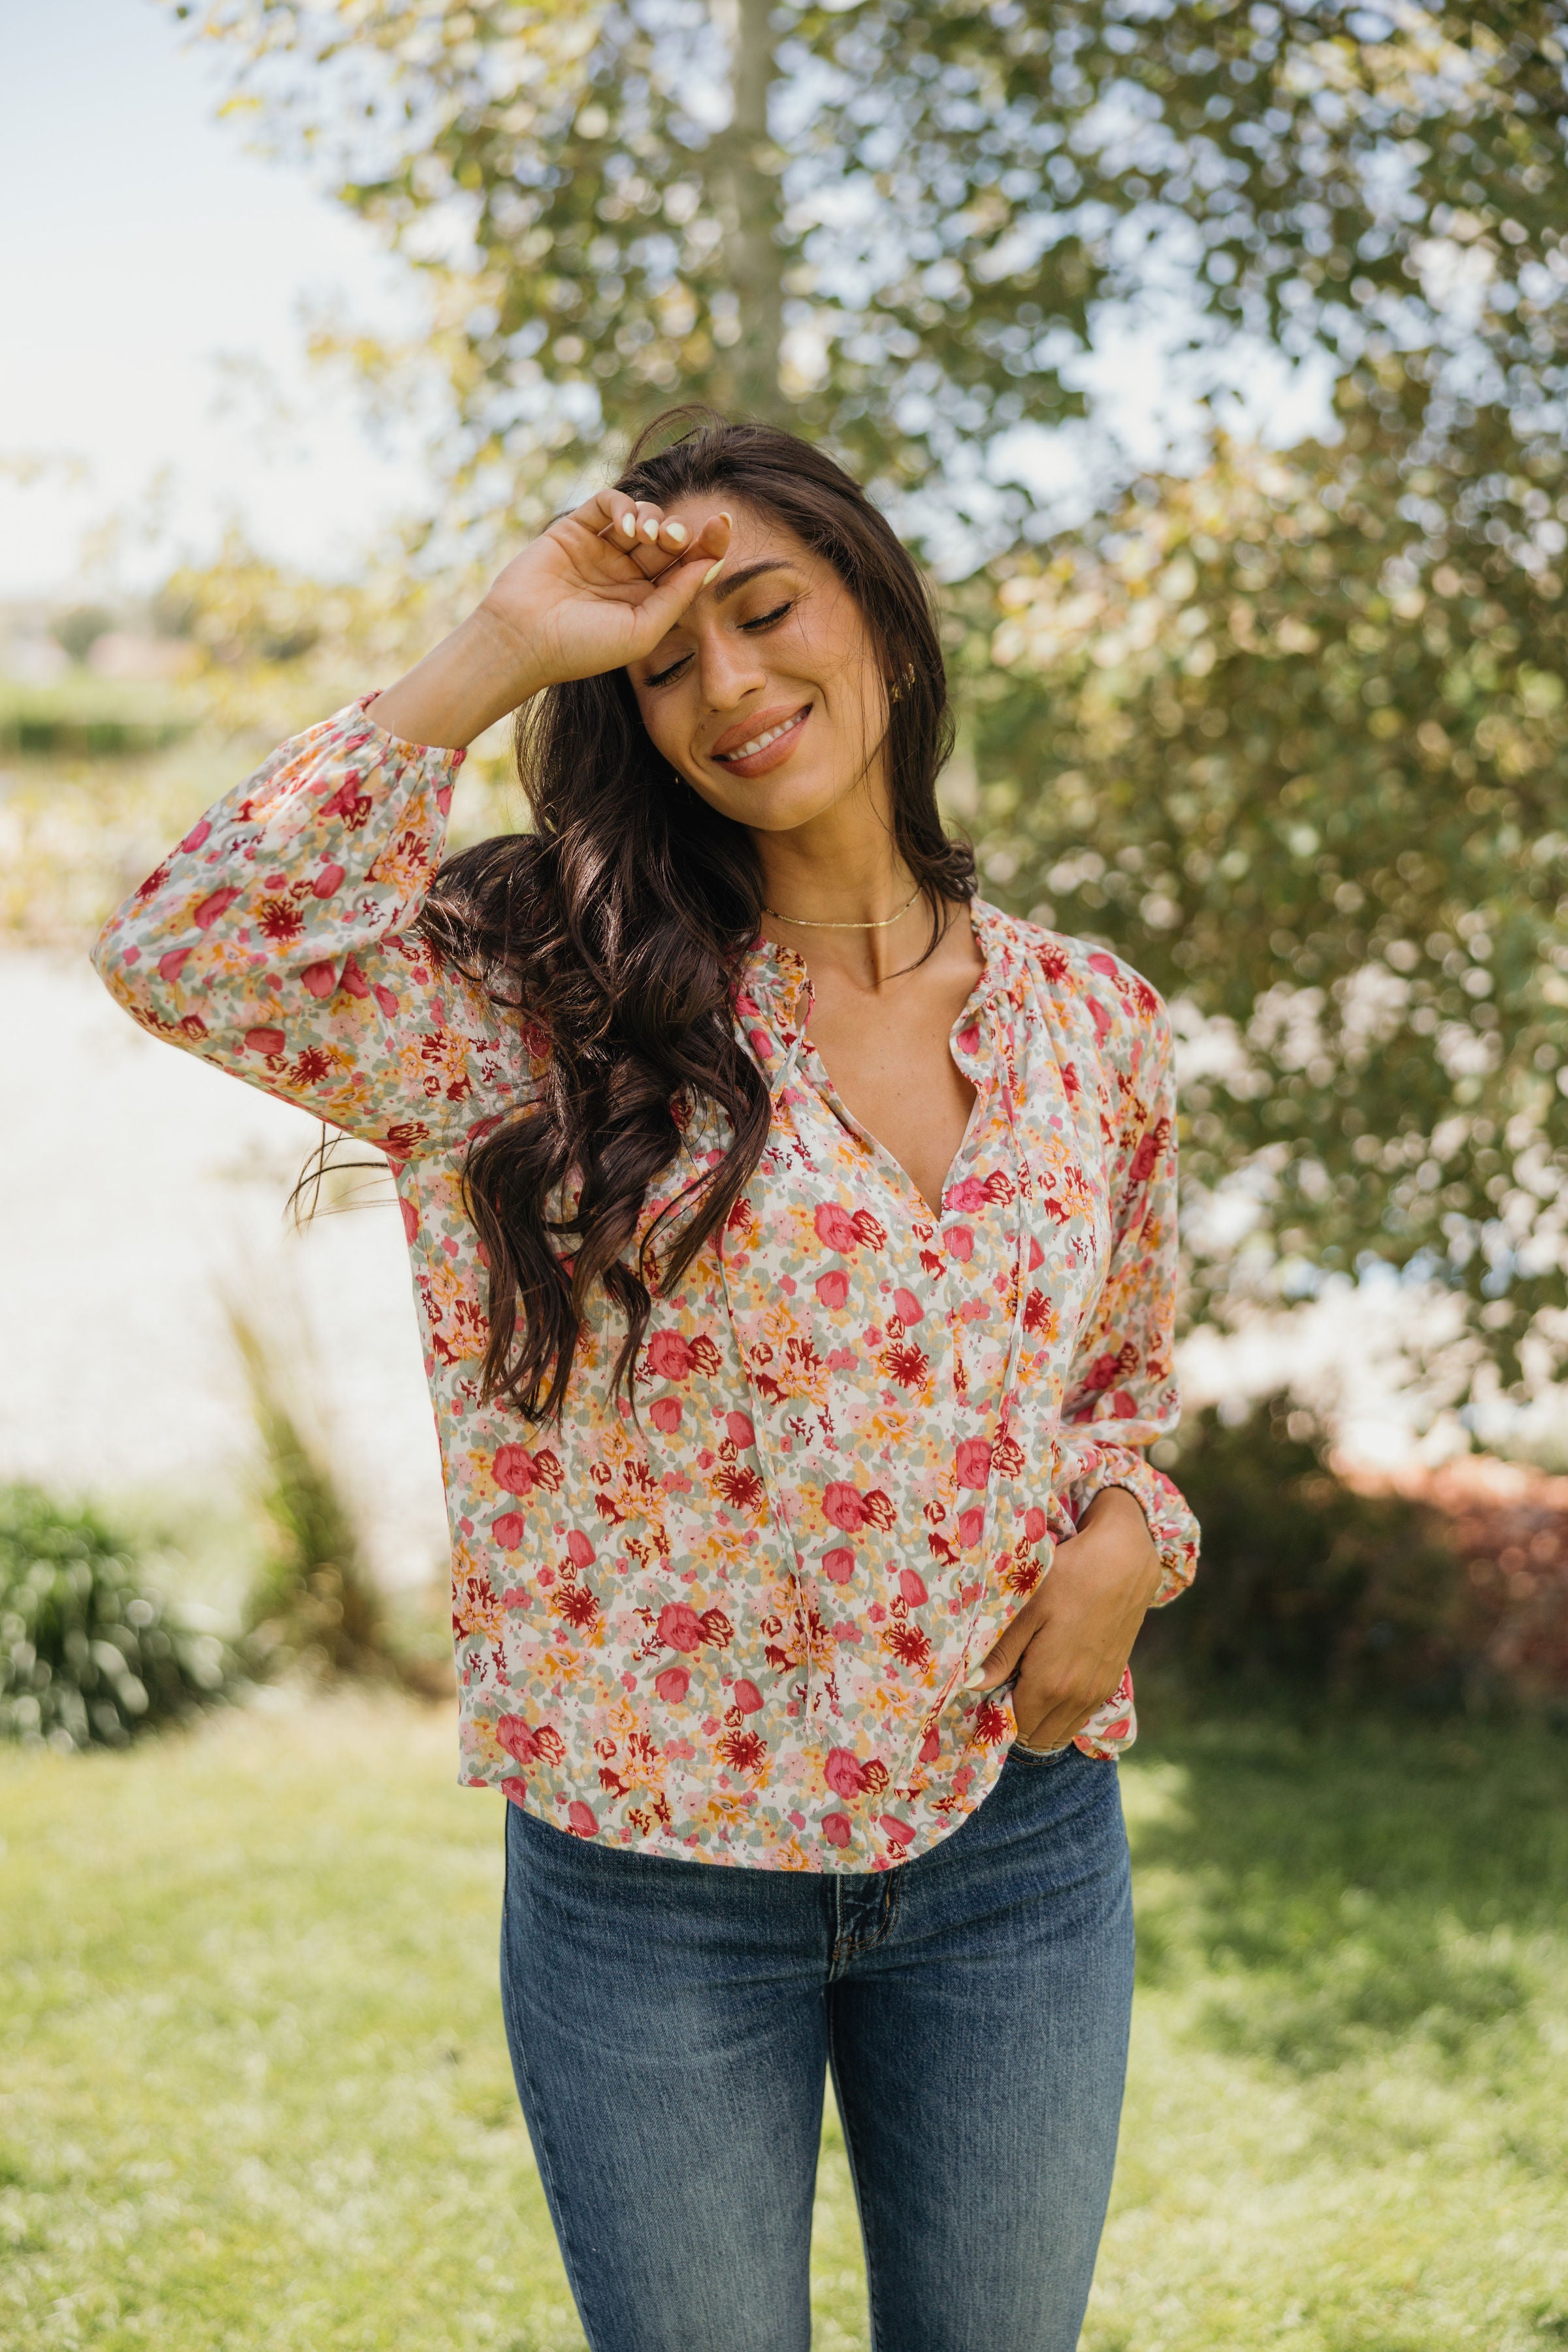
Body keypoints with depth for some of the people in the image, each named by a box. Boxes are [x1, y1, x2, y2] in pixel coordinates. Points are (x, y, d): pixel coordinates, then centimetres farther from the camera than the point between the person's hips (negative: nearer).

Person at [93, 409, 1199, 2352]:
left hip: (1017, 1842, 3)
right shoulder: (555, 1006, -9)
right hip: (651, 1871, -2)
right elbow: (188, 954, -25)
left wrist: (1126, 1537, -8)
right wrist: (495, 655, -22)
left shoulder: (1094, 1026, 1)